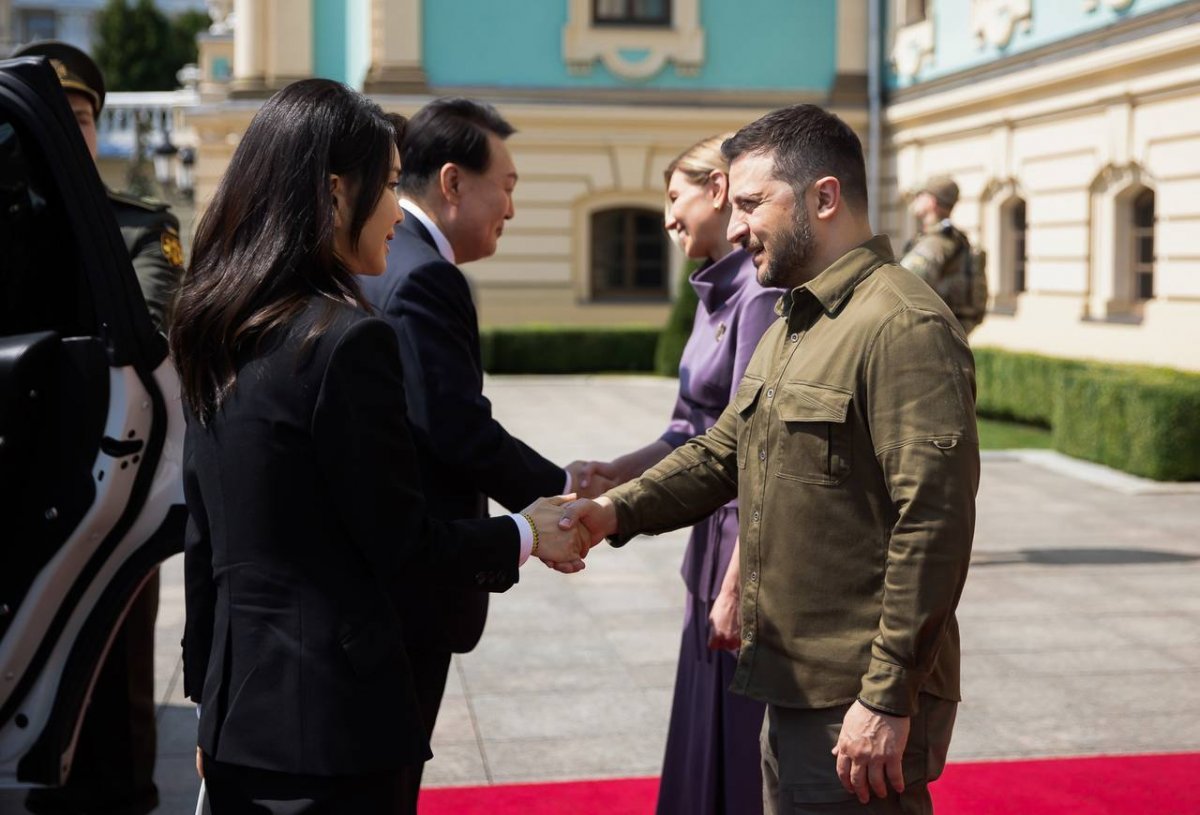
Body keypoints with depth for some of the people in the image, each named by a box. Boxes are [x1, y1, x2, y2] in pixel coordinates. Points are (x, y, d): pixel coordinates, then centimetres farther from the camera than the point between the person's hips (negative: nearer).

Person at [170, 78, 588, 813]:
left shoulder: (217, 333, 5)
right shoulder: (348, 340, -19)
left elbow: (203, 533, 11)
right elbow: (400, 540, -14)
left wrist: (207, 690, 19)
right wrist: (524, 536, 3)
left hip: (238, 702, 8)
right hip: (329, 710, -8)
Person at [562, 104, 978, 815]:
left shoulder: (905, 327, -17)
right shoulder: (792, 326, 16)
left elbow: (934, 523, -22)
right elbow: (722, 451, 17)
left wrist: (890, 700, -22)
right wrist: (617, 512, 0)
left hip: (860, 710, -9)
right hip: (793, 690, 9)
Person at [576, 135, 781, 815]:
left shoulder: (761, 295, -17)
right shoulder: (718, 293, 12)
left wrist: (738, 587, -20)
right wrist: (613, 474, 0)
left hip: (754, 550, -9)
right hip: (716, 537, 9)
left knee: (747, 754, 2)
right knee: (707, 741, 17)